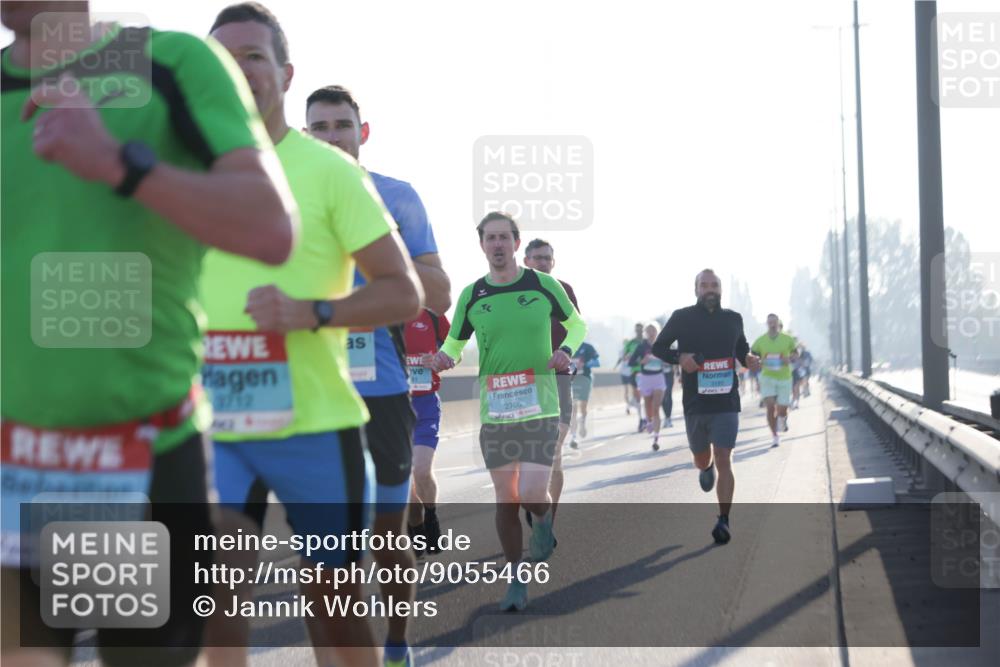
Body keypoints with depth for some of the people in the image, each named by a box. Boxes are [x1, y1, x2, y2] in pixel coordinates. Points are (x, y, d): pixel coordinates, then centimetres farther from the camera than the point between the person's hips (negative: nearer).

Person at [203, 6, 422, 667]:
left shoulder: (331, 171, -3)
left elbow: (405, 292, -7)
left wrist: (311, 312, -21)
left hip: (314, 421, -3)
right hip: (213, 424, 3)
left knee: (333, 599, 8)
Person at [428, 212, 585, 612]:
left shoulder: (544, 285, 1)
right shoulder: (472, 295, 5)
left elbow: (576, 324, 16)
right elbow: (454, 344, 16)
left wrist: (566, 350, -5)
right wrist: (446, 358, -8)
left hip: (539, 408, -2)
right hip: (494, 411, 2)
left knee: (532, 496, -15)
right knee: (505, 499, 4)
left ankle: (543, 520, 22)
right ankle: (516, 582, 19)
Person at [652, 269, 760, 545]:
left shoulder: (733, 318, 6)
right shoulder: (682, 318, 0)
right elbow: (658, 347, 6)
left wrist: (748, 359, -1)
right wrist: (679, 357, -13)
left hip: (726, 402, 0)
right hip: (695, 404, 1)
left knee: (723, 460, -11)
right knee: (702, 461, 15)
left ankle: (723, 521, -8)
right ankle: (706, 468, 54)